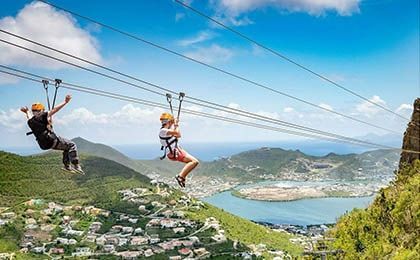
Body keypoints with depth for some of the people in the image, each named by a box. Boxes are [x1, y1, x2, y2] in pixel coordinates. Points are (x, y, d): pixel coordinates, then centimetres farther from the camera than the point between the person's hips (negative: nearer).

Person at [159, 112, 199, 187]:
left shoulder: (167, 130, 18)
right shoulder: (163, 131, -13)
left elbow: (178, 136, 30)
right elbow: (177, 133, -22)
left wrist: (176, 125, 27)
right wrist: (176, 125, -4)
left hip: (177, 150, 11)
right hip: (174, 153, -11)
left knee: (195, 161, 19)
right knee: (194, 161, -22)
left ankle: (183, 177, 16)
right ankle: (181, 176, -21)